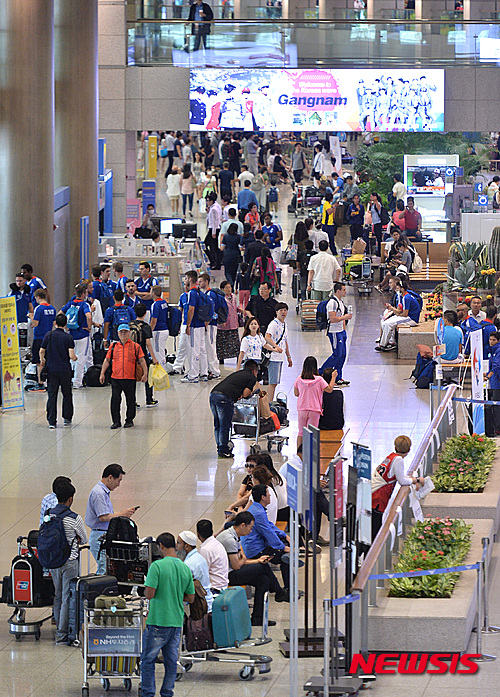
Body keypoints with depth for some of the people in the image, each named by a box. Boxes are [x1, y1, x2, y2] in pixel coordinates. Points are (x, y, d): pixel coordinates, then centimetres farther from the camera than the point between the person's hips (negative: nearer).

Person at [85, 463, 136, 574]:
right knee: (106, 570, -12)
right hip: (100, 536, -11)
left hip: (104, 536, 11)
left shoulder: (104, 492, 18)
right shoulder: (99, 493, -16)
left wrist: (123, 514, 13)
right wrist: (121, 514, -11)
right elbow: (103, 517, -21)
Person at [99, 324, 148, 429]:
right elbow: (107, 360, 13)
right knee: (115, 400, -3)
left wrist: (145, 374, -4)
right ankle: (116, 421, 5)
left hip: (130, 378, -1)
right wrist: (102, 374, 7)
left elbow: (142, 361, 4)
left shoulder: (135, 346, 4)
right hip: (115, 378, 1)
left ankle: (129, 420, 18)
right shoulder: (114, 346, 10)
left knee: (130, 400, 6)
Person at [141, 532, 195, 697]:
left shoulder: (157, 566, -14)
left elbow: (149, 594, -17)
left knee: (148, 659, 6)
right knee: (171, 661, 12)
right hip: (177, 622, 5)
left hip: (158, 621, -5)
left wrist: (146, 591, 4)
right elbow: (190, 598, 10)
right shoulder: (186, 569, 4)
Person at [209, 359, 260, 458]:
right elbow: (245, 394, 2)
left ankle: (220, 448, 22)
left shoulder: (237, 374, 31)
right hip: (225, 397, -8)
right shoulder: (252, 378, 10)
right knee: (225, 426, -1)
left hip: (213, 394, 8)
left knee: (217, 425, 16)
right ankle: (223, 450, 2)